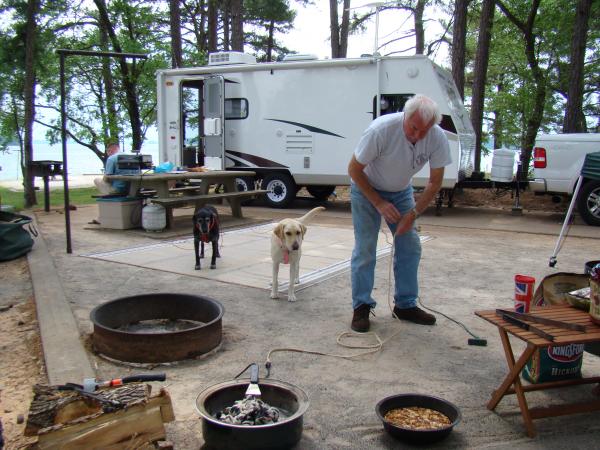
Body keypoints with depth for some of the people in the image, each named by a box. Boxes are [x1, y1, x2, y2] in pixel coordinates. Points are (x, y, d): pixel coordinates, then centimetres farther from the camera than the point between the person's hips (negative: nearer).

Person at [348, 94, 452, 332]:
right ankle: (361, 307, 4)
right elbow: (354, 169, -21)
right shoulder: (381, 129, -33)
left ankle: (405, 305, 14)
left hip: (401, 191, 4)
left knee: (410, 246, 0)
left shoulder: (437, 138, -22)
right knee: (365, 248, -9)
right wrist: (379, 203, -21)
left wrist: (413, 213, -16)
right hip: (367, 188, -4)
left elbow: (435, 182, -8)